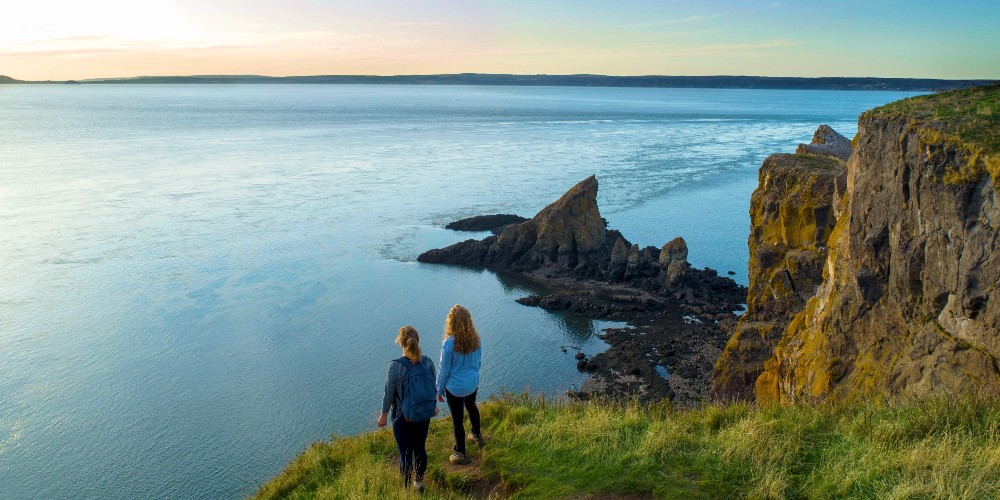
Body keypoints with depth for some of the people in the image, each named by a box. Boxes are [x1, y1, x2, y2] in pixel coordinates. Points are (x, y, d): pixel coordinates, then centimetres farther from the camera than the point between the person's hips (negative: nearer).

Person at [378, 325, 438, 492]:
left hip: (403, 418, -4)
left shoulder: (395, 366, -22)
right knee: (420, 449, 21)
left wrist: (383, 415, 2)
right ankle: (419, 483, 39)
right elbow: (433, 388, 1)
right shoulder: (427, 362, -11)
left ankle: (407, 488, 27)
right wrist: (434, 406, 20)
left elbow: (389, 394, -13)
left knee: (406, 454, 11)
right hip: (424, 415, 4)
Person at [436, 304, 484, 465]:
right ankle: (477, 436, 53)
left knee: (457, 419, 11)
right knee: (471, 406, 33)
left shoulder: (449, 343, -26)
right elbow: (479, 361, 5)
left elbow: (444, 370, -16)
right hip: (473, 383, 6)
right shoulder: (475, 339, -11)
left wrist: (439, 390, -2)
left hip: (455, 387, -5)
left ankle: (461, 454, 27)